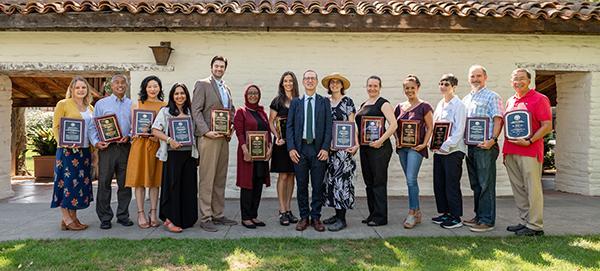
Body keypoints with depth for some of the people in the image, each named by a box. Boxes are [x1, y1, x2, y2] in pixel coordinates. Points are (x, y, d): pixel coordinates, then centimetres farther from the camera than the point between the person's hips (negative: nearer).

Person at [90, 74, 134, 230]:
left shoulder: (132, 105, 12)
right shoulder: (101, 104, 9)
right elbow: (93, 126, 7)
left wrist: (128, 136, -8)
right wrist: (96, 142, -7)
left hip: (125, 147, 2)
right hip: (106, 147, -1)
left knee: (125, 183, 5)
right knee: (104, 183, -1)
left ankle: (123, 216, 17)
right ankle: (105, 218, 8)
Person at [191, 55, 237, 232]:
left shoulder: (227, 88, 20)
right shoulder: (202, 84, 0)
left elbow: (231, 110, 23)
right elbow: (196, 110, -7)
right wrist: (206, 131, -17)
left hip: (224, 138, 7)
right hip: (208, 137, -7)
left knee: (220, 178, 9)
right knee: (207, 179, -5)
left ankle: (218, 215, 17)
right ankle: (205, 218, 1)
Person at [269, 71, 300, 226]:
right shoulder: (277, 101, 2)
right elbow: (271, 122, 2)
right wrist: (277, 136, -12)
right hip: (282, 142, -3)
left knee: (291, 175, 8)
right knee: (283, 176, -2)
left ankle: (288, 209, 17)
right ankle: (282, 211, 4)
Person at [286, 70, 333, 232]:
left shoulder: (324, 102, 8)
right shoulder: (295, 102, 9)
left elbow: (328, 126, 2)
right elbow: (289, 126, 5)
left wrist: (325, 148, -8)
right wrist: (291, 148, -6)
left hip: (318, 149, -1)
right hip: (300, 149, 1)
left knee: (318, 186, 4)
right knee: (301, 185, 6)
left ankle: (316, 218, 15)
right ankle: (304, 217, 17)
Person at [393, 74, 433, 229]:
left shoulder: (424, 107, -4)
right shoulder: (400, 107, 11)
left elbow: (430, 127, -4)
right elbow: (395, 126, 18)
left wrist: (424, 143, -12)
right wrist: (397, 140, 4)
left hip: (416, 147, -6)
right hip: (402, 147, 6)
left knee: (411, 179, -13)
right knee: (410, 180, 11)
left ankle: (412, 213, -4)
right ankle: (417, 212, 21)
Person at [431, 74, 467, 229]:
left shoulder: (458, 105, -7)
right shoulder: (440, 104, 15)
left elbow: (459, 130, -13)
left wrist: (446, 146, -18)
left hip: (453, 151, -8)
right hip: (438, 150, 8)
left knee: (452, 185, -3)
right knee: (438, 183, 11)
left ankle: (456, 218, 6)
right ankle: (444, 213, 24)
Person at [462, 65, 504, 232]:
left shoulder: (492, 97, -1)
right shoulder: (465, 99, 19)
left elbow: (498, 120, -10)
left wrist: (492, 140, -21)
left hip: (485, 146, -7)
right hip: (470, 146, 7)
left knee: (486, 184, -5)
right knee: (475, 184, 13)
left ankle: (487, 220, 1)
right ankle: (479, 216, 22)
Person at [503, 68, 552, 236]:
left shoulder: (539, 99, -2)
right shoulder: (510, 101, 18)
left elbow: (547, 126, -8)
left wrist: (529, 141, -18)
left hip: (530, 152, -7)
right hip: (510, 152, 7)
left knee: (532, 189, -3)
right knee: (518, 190, 10)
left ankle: (535, 226, 4)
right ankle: (524, 221, 20)